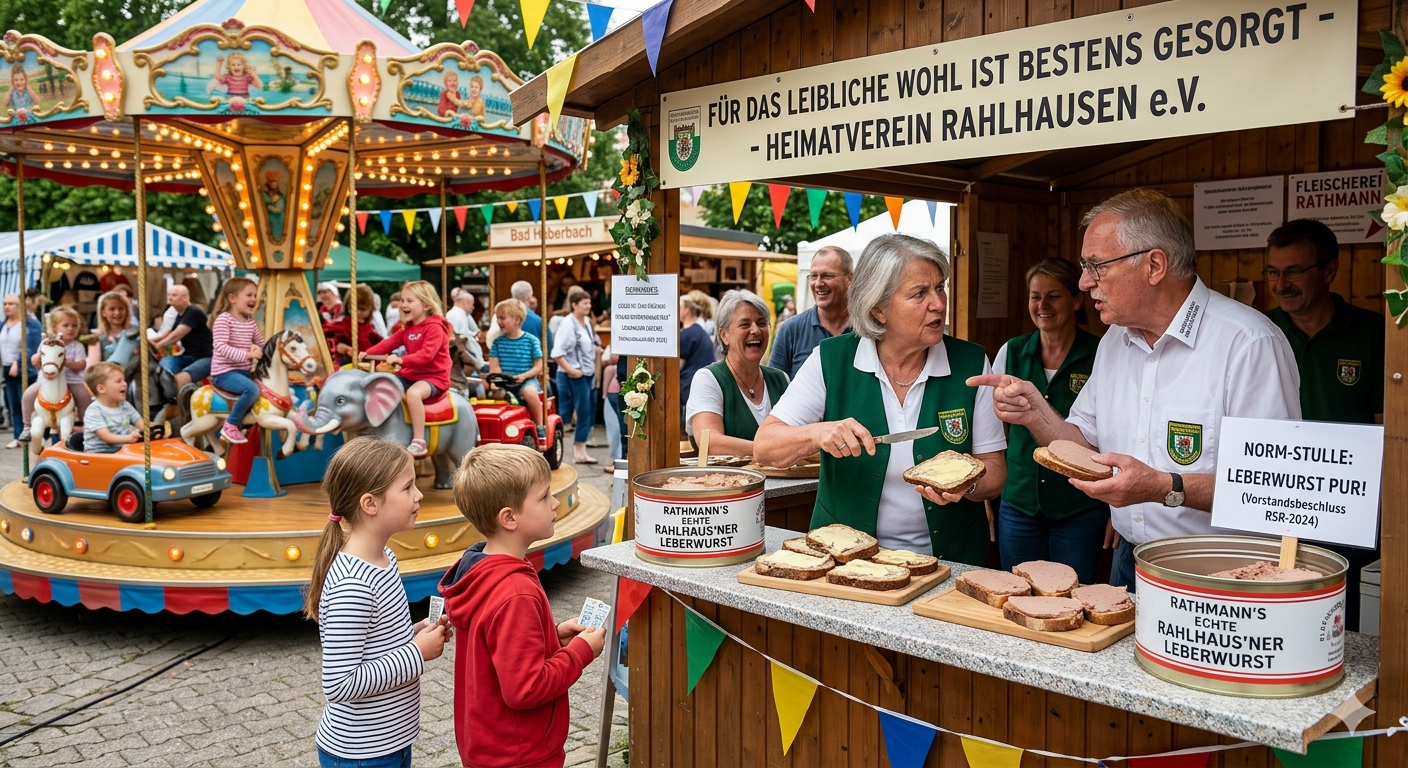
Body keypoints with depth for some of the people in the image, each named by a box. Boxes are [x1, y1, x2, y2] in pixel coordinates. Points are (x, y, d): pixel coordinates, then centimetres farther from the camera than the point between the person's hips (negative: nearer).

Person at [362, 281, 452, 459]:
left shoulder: (435, 327, -15)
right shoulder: (407, 328, 13)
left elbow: (426, 354, -27)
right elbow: (389, 343, 9)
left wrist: (401, 360, -38)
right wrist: (368, 353, -6)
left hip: (434, 377, -9)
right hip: (410, 375, 9)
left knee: (413, 393, -38)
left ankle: (419, 442, -34)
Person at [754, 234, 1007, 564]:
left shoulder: (972, 364, -2)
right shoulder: (831, 360, -5)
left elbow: (994, 471, 2)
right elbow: (763, 447, -6)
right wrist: (818, 434, -24)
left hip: (949, 560, 1)